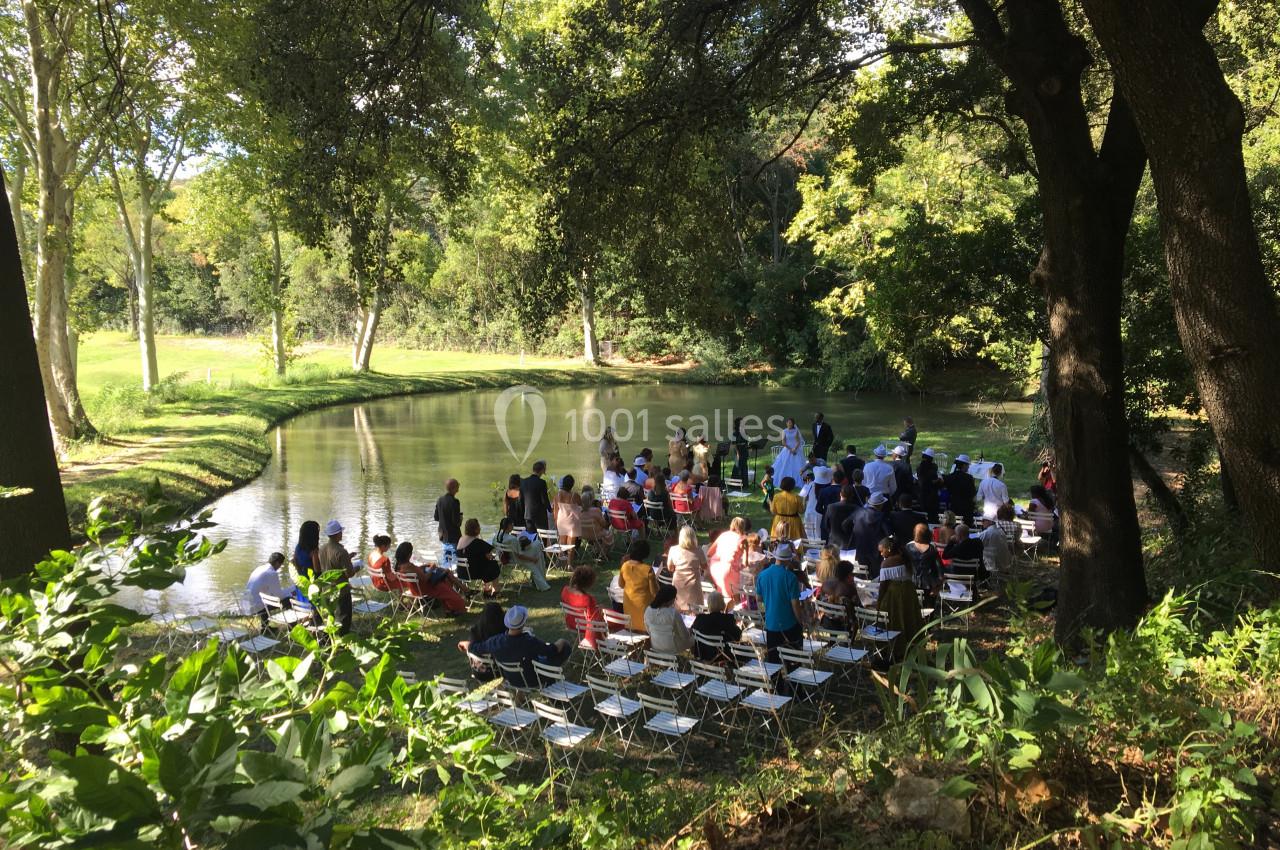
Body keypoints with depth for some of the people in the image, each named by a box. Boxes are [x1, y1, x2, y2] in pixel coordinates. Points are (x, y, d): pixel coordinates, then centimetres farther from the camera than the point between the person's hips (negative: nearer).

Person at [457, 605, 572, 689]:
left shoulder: (496, 642, -24)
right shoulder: (530, 642, -37)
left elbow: (474, 648, -7)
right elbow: (553, 651, -23)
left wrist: (464, 643, 17)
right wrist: (561, 642, 0)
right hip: (532, 681, -5)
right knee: (566, 646, 5)